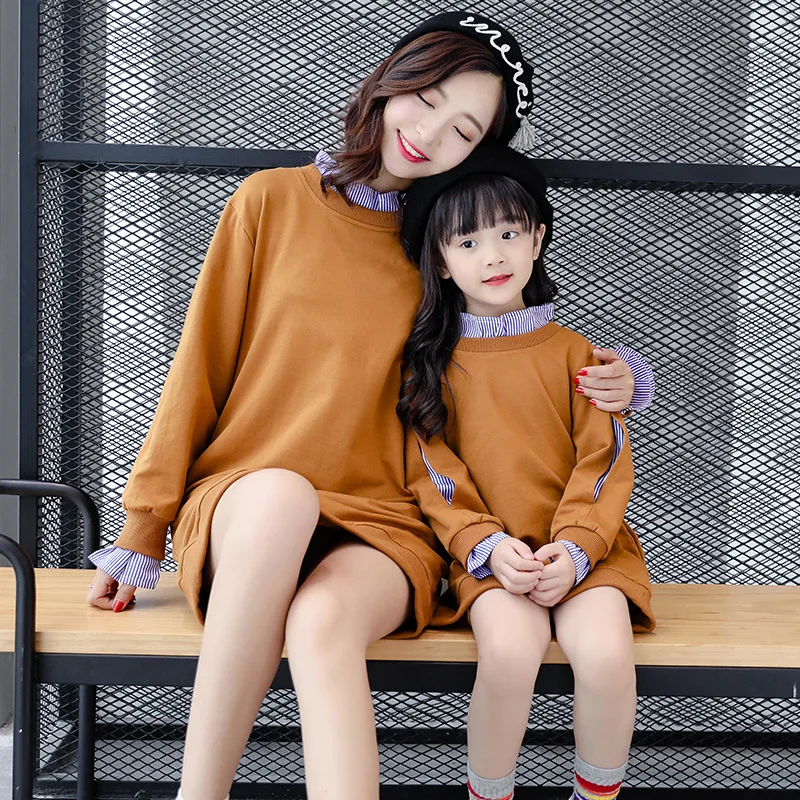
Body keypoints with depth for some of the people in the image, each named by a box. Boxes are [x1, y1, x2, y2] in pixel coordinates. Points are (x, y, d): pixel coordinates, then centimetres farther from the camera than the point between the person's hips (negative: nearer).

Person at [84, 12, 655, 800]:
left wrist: (612, 380, 2)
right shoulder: (272, 200, 5)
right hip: (241, 502, 0)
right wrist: (144, 528, 7)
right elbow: (201, 367, 6)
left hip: (380, 525, 1)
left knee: (322, 619, -34)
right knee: (280, 493, -36)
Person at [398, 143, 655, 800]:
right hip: (490, 553, -1)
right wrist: (488, 546, -13)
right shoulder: (432, 362, 7)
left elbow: (605, 461, 3)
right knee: (510, 648, -30)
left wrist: (573, 548, -12)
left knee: (605, 653, -26)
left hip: (582, 549, 1)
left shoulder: (571, 352, 9)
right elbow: (432, 474, 2)